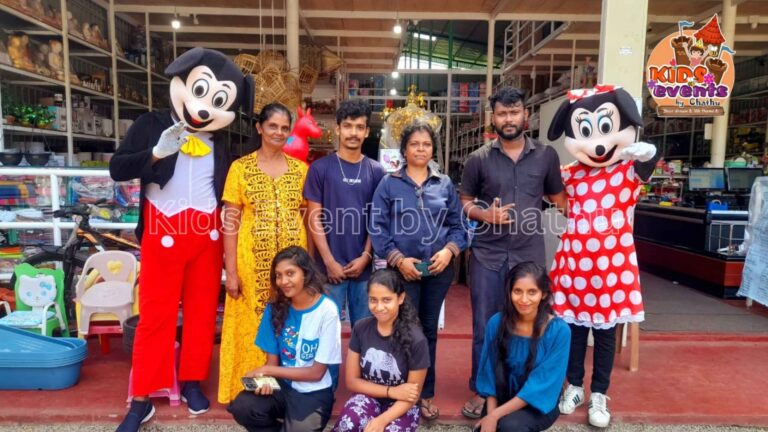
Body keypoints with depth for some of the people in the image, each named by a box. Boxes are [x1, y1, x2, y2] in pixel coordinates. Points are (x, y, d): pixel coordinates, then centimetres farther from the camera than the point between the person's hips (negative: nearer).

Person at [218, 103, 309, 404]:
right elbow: (230, 223, -3)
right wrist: (231, 271, -8)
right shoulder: (241, 167, 0)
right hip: (253, 263, -2)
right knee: (252, 326, 7)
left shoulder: (301, 169, 7)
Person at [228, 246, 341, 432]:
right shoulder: (275, 307, -3)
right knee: (241, 408, -22)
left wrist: (267, 370, -12)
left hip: (314, 392, -3)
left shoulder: (327, 310, -16)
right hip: (282, 384, 3)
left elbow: (317, 372, -13)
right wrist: (265, 378, -19)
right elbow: (272, 358, 4)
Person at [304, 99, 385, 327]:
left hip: (365, 265, 2)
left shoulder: (376, 171, 6)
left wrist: (366, 256, -5)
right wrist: (329, 261, -9)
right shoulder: (320, 168, -1)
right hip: (330, 266, -2)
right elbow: (315, 219, -3)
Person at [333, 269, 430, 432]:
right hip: (368, 398, 1)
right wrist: (391, 391, -13)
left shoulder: (416, 339, -18)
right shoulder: (361, 329, -9)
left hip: (400, 408, -1)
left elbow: (412, 396, -9)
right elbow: (352, 381, -2)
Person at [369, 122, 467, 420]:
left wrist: (449, 250, -12)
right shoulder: (389, 183, 1)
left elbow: (458, 225, 6)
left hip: (439, 270, 3)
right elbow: (377, 227, -4)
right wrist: (397, 259, -14)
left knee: (429, 330, 13)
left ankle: (426, 394, 28)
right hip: (403, 269, -2)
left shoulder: (445, 184, 8)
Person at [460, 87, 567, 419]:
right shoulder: (478, 159, 1)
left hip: (530, 255, 1)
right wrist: (485, 215, -13)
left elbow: (558, 198, 13)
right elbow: (464, 202, 6)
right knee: (484, 327, 8)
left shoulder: (546, 156, 4)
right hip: (487, 256, -1)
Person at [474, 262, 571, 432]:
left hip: (539, 404, -3)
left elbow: (541, 384, -20)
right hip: (504, 398, 3)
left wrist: (496, 415, -22)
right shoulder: (496, 323, -10)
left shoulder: (559, 331, -19)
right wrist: (491, 413, -13)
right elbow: (489, 373, -1)